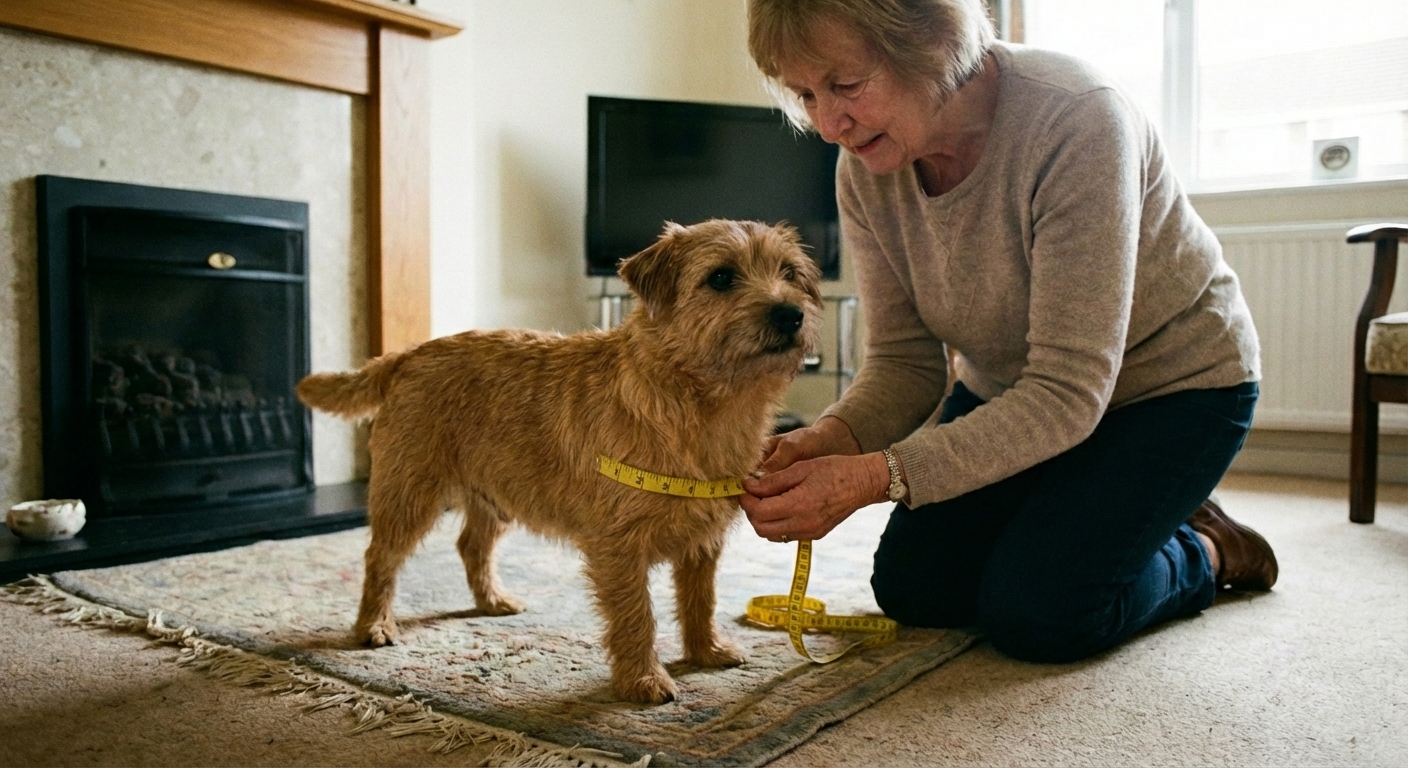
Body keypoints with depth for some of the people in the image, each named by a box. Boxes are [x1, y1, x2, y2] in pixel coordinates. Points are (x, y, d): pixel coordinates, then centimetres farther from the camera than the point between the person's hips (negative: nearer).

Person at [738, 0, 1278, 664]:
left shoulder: (1076, 120, -34)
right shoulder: (864, 173, -15)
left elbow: (1068, 392, -35)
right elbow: (904, 360, -11)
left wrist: (873, 478, -44)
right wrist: (832, 438, -33)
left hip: (1171, 383, -5)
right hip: (1007, 388, 6)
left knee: (1033, 614, -17)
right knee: (911, 588, -1)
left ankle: (1207, 554, 13)